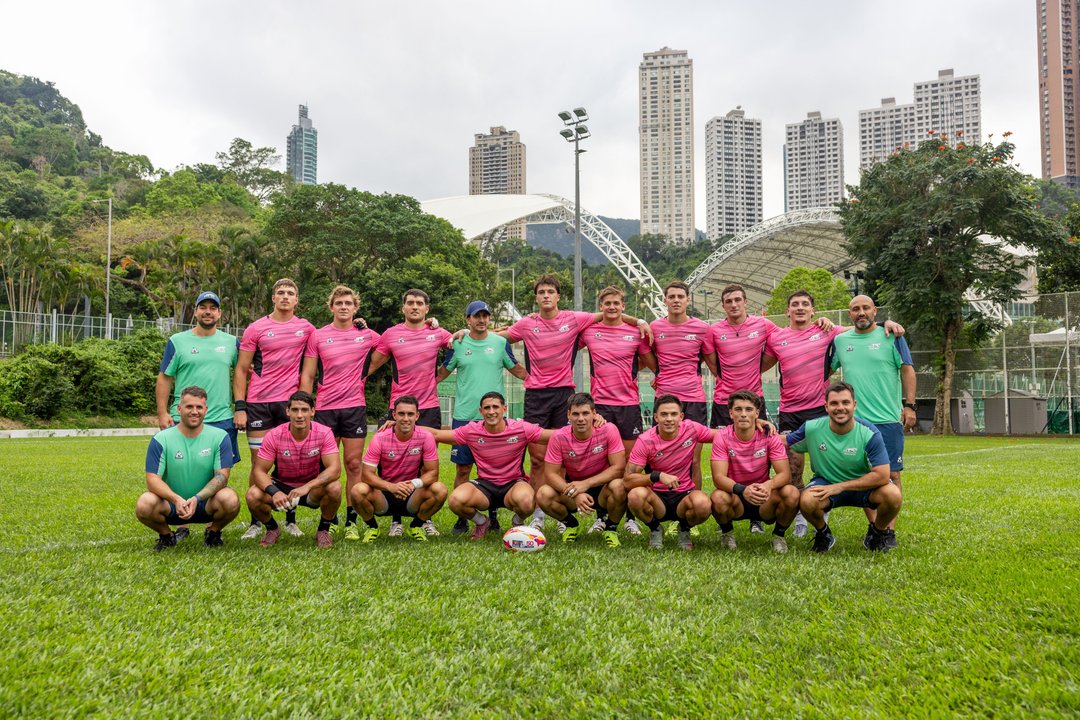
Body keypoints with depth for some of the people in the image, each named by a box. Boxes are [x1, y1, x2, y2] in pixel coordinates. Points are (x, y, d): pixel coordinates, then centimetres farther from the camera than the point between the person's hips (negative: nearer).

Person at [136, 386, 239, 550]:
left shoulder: (220, 437, -6)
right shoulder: (161, 439, -5)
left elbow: (222, 475, -12)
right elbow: (153, 478, -12)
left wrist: (197, 498, -29)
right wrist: (176, 499, -31)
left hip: (206, 504, 0)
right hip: (170, 505, 1)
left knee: (230, 500, -32)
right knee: (145, 505, -30)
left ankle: (213, 532, 3)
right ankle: (166, 536, 5)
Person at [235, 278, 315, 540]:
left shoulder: (306, 329, 6)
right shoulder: (256, 328, 3)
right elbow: (241, 369, 3)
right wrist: (239, 407, -5)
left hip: (291, 401, 1)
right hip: (258, 403, 0)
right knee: (258, 463, 3)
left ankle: (291, 520, 13)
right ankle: (256, 522, 11)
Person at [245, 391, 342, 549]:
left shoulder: (324, 433, -19)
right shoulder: (274, 436, -16)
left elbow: (335, 469, -27)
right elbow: (258, 471, -16)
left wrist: (306, 487, -41)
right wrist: (274, 492, -36)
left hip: (313, 488, -1)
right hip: (282, 487, 1)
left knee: (334, 488, -33)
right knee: (253, 495, -27)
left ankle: (323, 530, -3)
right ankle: (272, 529, 7)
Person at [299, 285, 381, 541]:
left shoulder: (367, 335, 5)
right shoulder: (318, 336, 5)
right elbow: (307, 376, 5)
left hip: (355, 407, 0)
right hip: (325, 407, 0)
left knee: (354, 465, 1)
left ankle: (351, 521, 8)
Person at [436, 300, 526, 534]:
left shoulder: (500, 343, 5)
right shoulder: (457, 344, 5)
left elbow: (517, 370, 11)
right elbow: (442, 373, 12)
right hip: (464, 415, 0)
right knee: (463, 468, 2)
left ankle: (493, 515, 16)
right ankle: (462, 519, 11)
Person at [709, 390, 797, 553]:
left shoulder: (769, 436, -9)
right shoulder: (722, 436, -13)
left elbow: (785, 473, -15)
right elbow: (718, 477, -21)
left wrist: (769, 485, -39)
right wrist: (742, 489, -42)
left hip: (765, 499, 1)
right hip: (735, 498, -1)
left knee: (791, 493, -29)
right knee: (718, 497, -34)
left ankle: (778, 535, 3)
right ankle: (726, 532, 2)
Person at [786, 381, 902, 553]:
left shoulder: (870, 434, -19)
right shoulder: (811, 428, -13)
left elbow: (882, 475, -24)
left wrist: (839, 487, -24)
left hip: (862, 487, 0)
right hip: (825, 482, 0)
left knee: (893, 495, -30)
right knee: (807, 501, -34)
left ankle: (876, 535, 4)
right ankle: (823, 534, 4)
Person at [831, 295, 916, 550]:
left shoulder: (891, 336, 3)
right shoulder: (840, 341, 11)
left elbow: (907, 371, 2)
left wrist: (909, 405, -4)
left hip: (888, 419, -3)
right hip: (855, 420, 3)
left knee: (891, 474, -2)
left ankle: (889, 530, 5)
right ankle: (873, 526, 18)